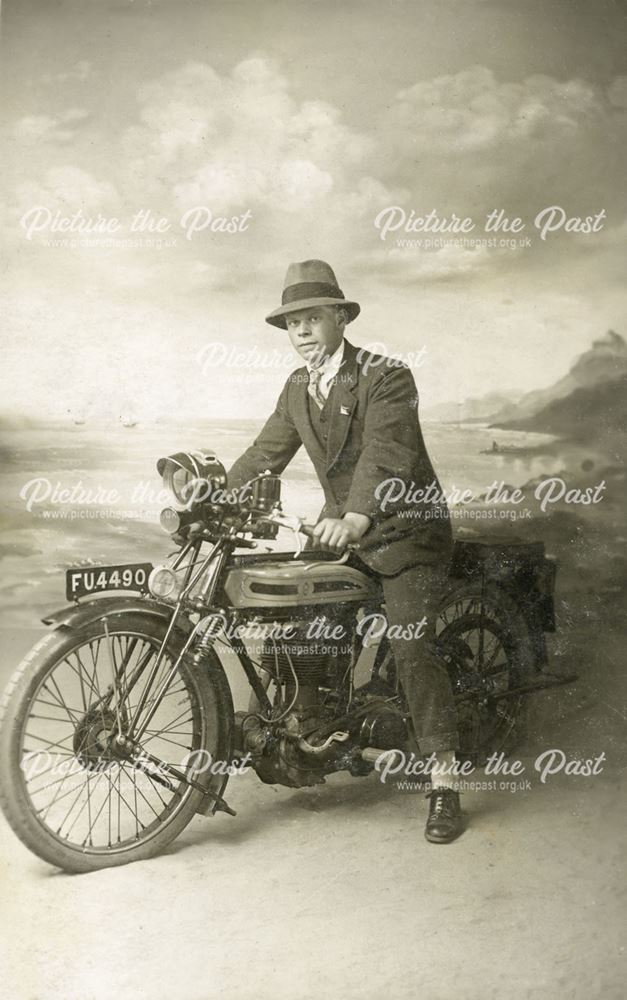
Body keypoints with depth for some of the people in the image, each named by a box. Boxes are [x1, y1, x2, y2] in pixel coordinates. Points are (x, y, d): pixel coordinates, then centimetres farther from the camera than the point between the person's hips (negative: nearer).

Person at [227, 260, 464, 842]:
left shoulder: (386, 377, -15)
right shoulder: (297, 389, 9)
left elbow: (385, 450, -31)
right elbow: (265, 454, 8)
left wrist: (356, 517, -48)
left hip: (403, 528, -7)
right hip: (340, 529, 7)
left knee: (411, 647, -16)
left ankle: (445, 784, -9)